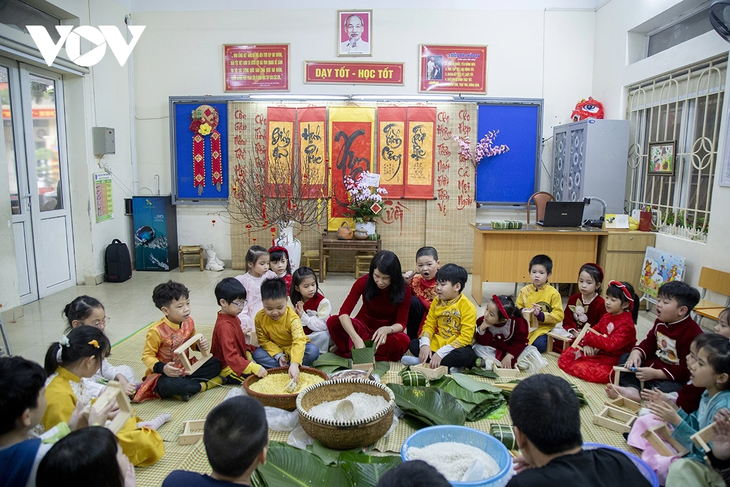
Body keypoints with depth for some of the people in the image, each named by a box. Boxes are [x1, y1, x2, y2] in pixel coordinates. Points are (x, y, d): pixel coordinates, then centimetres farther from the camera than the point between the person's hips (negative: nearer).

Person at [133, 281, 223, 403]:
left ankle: (184, 387, -16)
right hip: (165, 373, -6)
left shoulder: (189, 322, -2)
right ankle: (202, 385, -15)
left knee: (215, 364, -7)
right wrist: (162, 368, -32)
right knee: (167, 385, -39)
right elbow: (147, 356, -13)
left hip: (186, 368, 6)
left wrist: (201, 345, -9)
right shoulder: (156, 331, -19)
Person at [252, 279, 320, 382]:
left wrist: (294, 364, -57)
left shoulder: (292, 317, -30)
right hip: (275, 349, 3)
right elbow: (263, 340, -8)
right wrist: (278, 355, -23)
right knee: (257, 354, -24)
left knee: (313, 351, -29)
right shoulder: (260, 317, -18)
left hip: (294, 348, -3)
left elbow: (299, 340, -43)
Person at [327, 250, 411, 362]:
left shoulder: (404, 290, -17)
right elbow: (344, 312, -25)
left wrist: (387, 329, -40)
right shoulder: (364, 282, -17)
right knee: (333, 321, -27)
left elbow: (401, 323, -15)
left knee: (403, 341, -36)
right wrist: (356, 339, -42)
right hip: (363, 327, 0)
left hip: (387, 333, 0)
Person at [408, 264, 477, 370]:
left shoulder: (468, 307, -15)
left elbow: (465, 337, -20)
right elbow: (429, 325, 4)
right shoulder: (436, 302, 4)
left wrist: (441, 353, -27)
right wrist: (425, 344, -18)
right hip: (437, 344, 6)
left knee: (466, 356, -36)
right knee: (413, 344, -11)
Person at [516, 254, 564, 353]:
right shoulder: (524, 291, 6)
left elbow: (559, 315, -7)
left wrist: (541, 315, -20)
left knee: (538, 345, -28)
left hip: (543, 327, -3)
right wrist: (522, 312, -11)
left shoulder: (553, 293, -4)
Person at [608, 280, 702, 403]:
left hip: (674, 378, -9)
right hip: (654, 364, 9)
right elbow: (649, 343, 10)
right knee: (625, 358, 2)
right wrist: (636, 353, -13)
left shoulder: (692, 333, -23)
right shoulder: (660, 322, 3)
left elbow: (685, 370, -24)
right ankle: (631, 389, -22)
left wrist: (655, 374, -24)